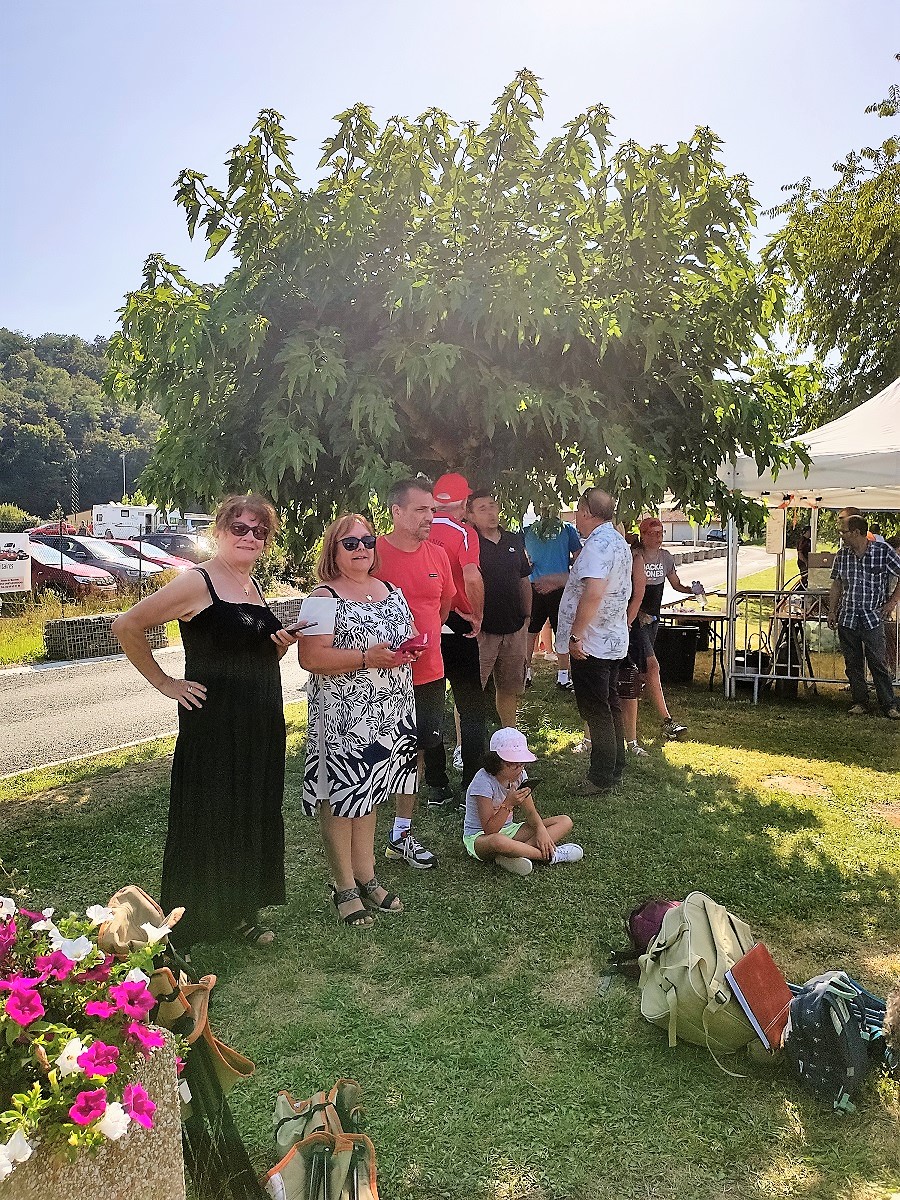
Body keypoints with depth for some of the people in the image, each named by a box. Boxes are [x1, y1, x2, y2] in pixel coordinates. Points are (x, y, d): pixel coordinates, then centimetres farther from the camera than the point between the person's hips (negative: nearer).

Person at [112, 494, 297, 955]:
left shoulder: (253, 586, 11)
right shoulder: (198, 583, -13)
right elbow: (126, 626, -15)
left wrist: (282, 643, 1)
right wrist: (164, 682, -12)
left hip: (261, 723, 8)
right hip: (212, 723, -7)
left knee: (252, 815, 15)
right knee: (203, 819, 2)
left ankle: (239, 911, 32)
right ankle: (178, 932, 17)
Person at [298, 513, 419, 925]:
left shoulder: (391, 591, 11)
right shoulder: (324, 597, -10)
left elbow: (407, 636, 22)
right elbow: (310, 657, -19)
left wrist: (408, 649, -2)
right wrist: (367, 659, -26)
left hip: (387, 713, 7)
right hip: (341, 717, -6)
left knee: (370, 793, 17)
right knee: (340, 798, 3)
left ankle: (367, 877, 30)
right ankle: (345, 888, 19)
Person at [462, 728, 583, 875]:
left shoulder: (519, 775, -2)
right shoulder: (483, 782, -23)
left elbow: (530, 812, 2)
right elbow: (489, 830, -25)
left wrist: (541, 828, -20)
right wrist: (508, 803, -37)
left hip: (508, 830, 8)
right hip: (479, 837, -8)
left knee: (565, 822, -5)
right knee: (498, 841, -47)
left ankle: (513, 854, -24)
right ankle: (551, 855, -26)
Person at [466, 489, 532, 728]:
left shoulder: (514, 541, 12)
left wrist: (527, 614, 14)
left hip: (514, 627, 6)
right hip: (482, 629, -6)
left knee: (510, 688, 18)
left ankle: (510, 733, 33)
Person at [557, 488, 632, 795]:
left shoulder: (598, 544, -21)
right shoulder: (619, 541, 13)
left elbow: (593, 592, -32)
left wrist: (576, 635, -26)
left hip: (591, 643, -10)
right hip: (613, 640, 10)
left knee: (595, 711, -2)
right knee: (610, 706, 18)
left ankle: (602, 777, 5)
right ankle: (615, 768, 28)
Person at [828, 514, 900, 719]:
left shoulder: (883, 551, -7)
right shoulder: (842, 555, 5)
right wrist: (832, 611, 9)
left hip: (873, 618, -4)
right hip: (847, 619, 4)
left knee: (878, 663, -3)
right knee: (853, 664, 8)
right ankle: (860, 702, 20)